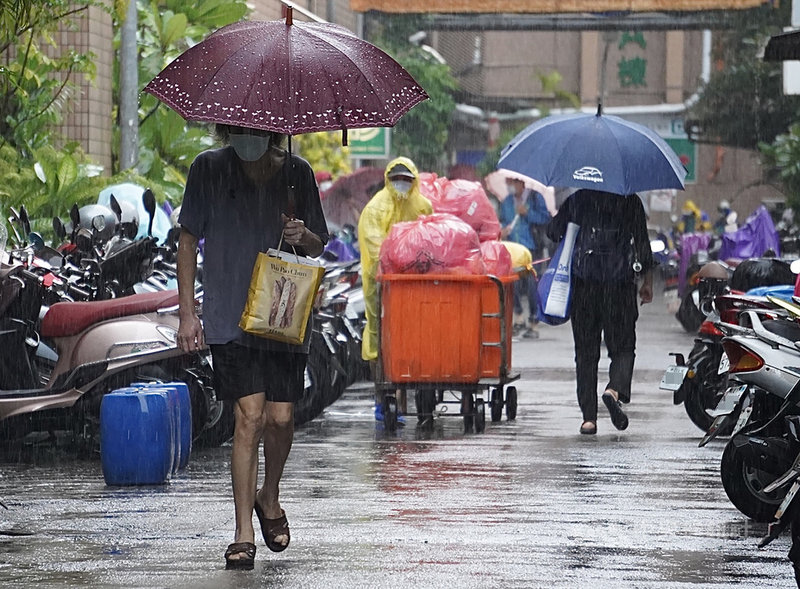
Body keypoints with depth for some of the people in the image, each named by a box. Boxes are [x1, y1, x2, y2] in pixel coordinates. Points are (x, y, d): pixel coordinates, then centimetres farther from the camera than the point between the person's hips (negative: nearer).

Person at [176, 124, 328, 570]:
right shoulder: (209, 169, -1)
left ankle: (269, 498, 31)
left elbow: (318, 246, 13)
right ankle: (244, 533, -6)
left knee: (281, 418, 1)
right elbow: (189, 240, 5)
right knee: (250, 416, -12)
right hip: (230, 316, -2)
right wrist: (187, 313, 1)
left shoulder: (297, 173, 3)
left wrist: (302, 236, -12)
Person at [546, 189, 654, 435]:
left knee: (585, 351, 6)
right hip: (619, 284, -1)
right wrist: (647, 280, 8)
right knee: (622, 346, 8)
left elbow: (553, 231, 8)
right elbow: (642, 240, 0)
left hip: (583, 283, 1)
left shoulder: (576, 198, 6)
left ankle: (589, 416, 1)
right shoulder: (629, 200, 2)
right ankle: (615, 388, -23)